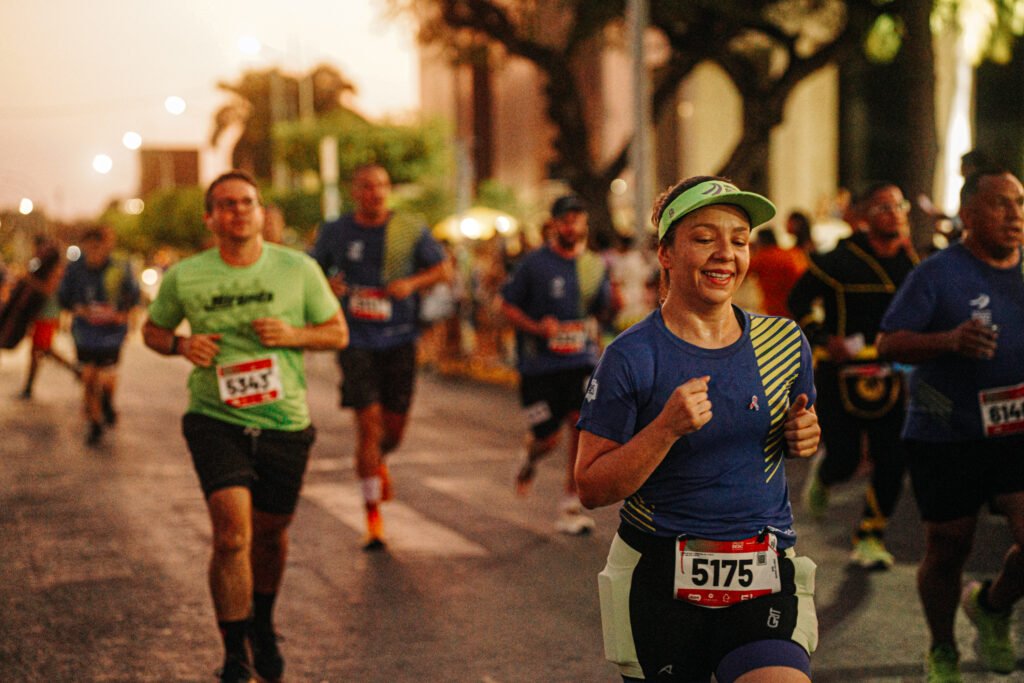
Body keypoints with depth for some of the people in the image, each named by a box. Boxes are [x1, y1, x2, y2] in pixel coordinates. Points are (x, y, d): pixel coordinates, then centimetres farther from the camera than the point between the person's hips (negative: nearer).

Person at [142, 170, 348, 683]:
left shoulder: (298, 269, -2)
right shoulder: (184, 277, -2)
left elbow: (338, 333, 6)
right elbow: (152, 330, 13)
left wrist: (293, 335, -13)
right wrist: (180, 345, -9)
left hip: (285, 423, 2)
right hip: (215, 421, -2)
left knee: (270, 532, 17)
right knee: (232, 534, -17)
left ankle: (263, 625, 45)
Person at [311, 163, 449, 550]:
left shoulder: (411, 229, 1)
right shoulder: (334, 232, 2)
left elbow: (444, 269, 6)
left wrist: (413, 283, -12)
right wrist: (326, 286, -9)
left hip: (399, 339, 1)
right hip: (356, 341, -1)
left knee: (394, 427, 5)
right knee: (368, 424, -10)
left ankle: (377, 461, 44)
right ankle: (373, 516, 0)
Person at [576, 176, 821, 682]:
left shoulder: (784, 343, 4)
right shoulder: (632, 357, -7)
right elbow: (592, 488, -9)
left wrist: (804, 439, -2)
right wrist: (667, 428, -21)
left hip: (763, 583, 2)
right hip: (660, 584, -2)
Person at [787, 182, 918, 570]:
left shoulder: (912, 262, 7)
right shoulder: (840, 262, -8)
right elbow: (799, 301, 1)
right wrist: (822, 339, -11)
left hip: (889, 375, 4)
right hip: (842, 374, -4)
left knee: (891, 462, -3)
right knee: (844, 460, -2)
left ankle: (870, 537, 12)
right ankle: (822, 476, 36)